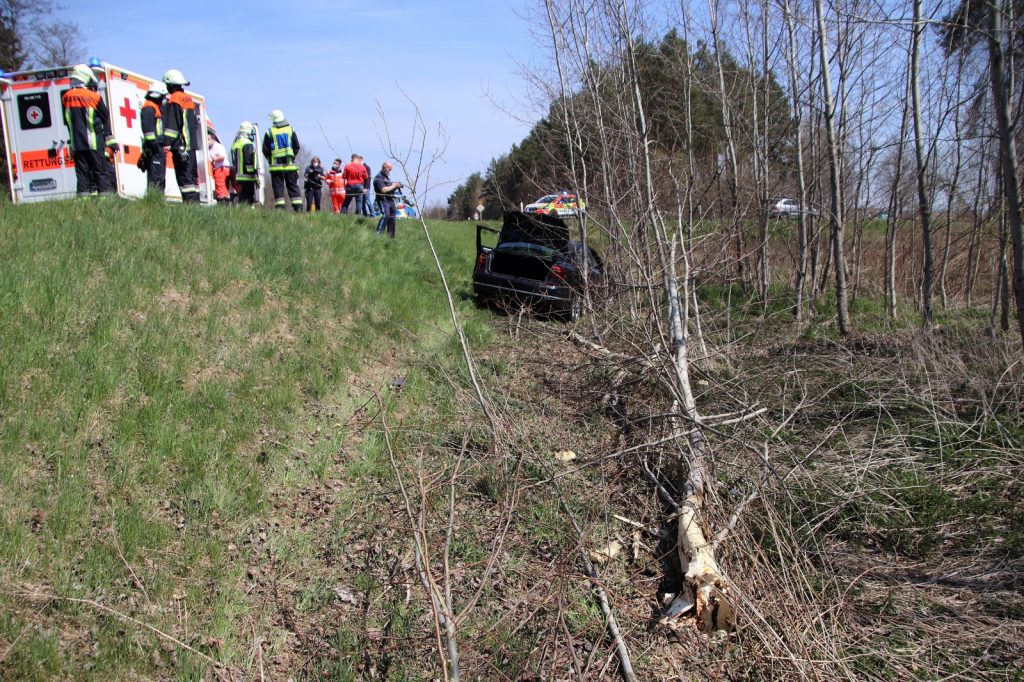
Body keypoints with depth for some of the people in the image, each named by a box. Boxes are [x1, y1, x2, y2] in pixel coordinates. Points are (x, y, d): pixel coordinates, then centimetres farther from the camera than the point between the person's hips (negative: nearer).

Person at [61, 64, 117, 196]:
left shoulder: (66, 98, 7)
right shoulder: (93, 97, -5)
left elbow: (67, 122, 13)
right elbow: (106, 119, 2)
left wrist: (72, 145, 19)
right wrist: (111, 140, 11)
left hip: (76, 144, 4)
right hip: (94, 142, -4)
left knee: (82, 172, 6)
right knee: (101, 170, -1)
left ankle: (84, 194, 2)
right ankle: (105, 193, -5)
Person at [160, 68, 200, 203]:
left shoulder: (173, 100, -8)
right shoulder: (188, 99, 19)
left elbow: (171, 124, -16)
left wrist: (167, 143, -19)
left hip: (180, 145, -8)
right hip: (191, 142, 8)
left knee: (183, 173, -10)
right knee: (192, 172, 10)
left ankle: (189, 200, -16)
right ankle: (195, 199, 11)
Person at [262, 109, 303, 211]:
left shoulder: (270, 132, -2)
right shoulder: (290, 130, 5)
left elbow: (265, 150, 0)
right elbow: (297, 147, 7)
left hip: (276, 165, -2)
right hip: (290, 165, 2)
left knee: (278, 187, 1)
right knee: (293, 186, 6)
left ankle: (280, 207, -6)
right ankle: (298, 207, 0)